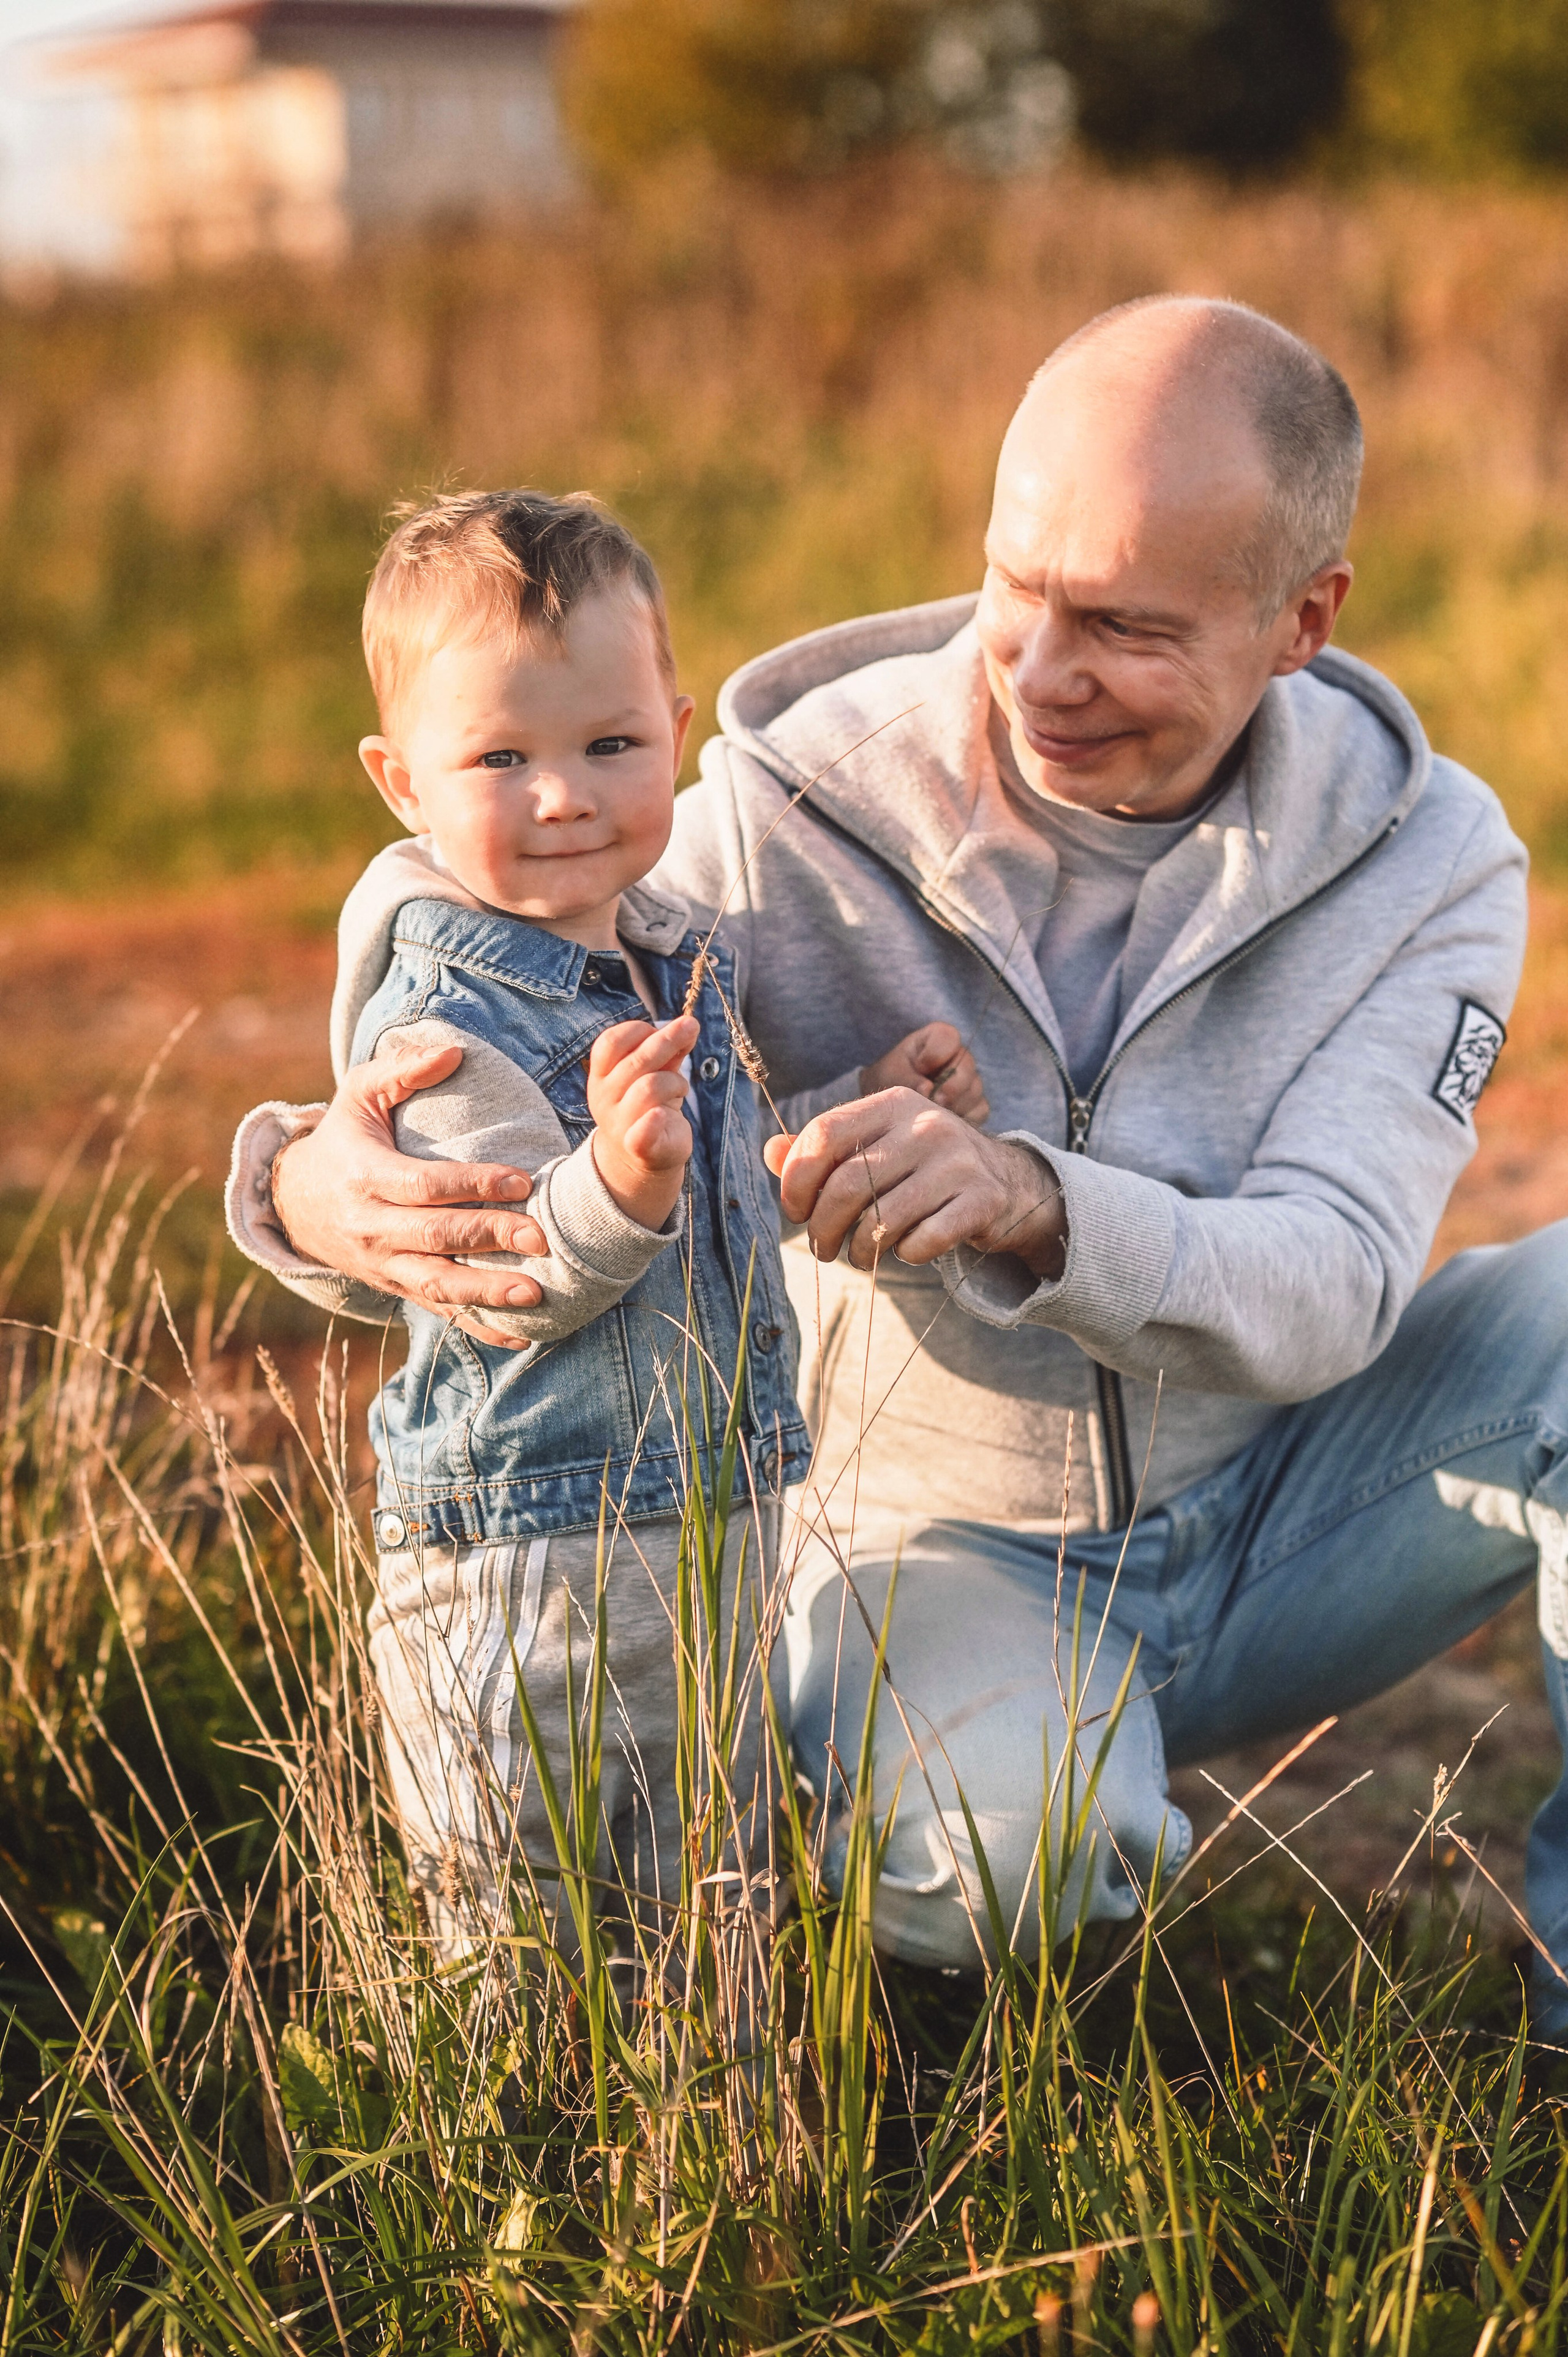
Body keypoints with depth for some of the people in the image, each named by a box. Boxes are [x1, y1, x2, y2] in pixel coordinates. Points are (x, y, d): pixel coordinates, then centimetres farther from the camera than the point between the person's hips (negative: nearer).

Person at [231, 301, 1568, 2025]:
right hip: (941, 1540, -2)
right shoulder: (794, 814, -16)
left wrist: (1033, 1201, -45)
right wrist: (329, 1186, -40)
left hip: (1278, 1524, 2)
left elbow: (1328, 1286, -23)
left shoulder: (1425, 859, -11)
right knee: (982, 1863, -35)